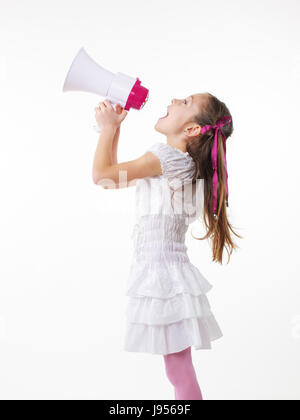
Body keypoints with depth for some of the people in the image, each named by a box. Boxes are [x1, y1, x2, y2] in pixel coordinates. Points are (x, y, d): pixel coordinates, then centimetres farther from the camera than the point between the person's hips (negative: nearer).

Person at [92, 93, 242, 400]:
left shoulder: (167, 156, -15)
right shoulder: (177, 163, 14)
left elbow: (101, 174, -12)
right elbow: (113, 175, 22)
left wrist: (108, 128, 2)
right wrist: (114, 129, 19)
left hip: (163, 276, -10)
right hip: (163, 272, 10)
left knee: (180, 373, 0)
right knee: (179, 371, 17)